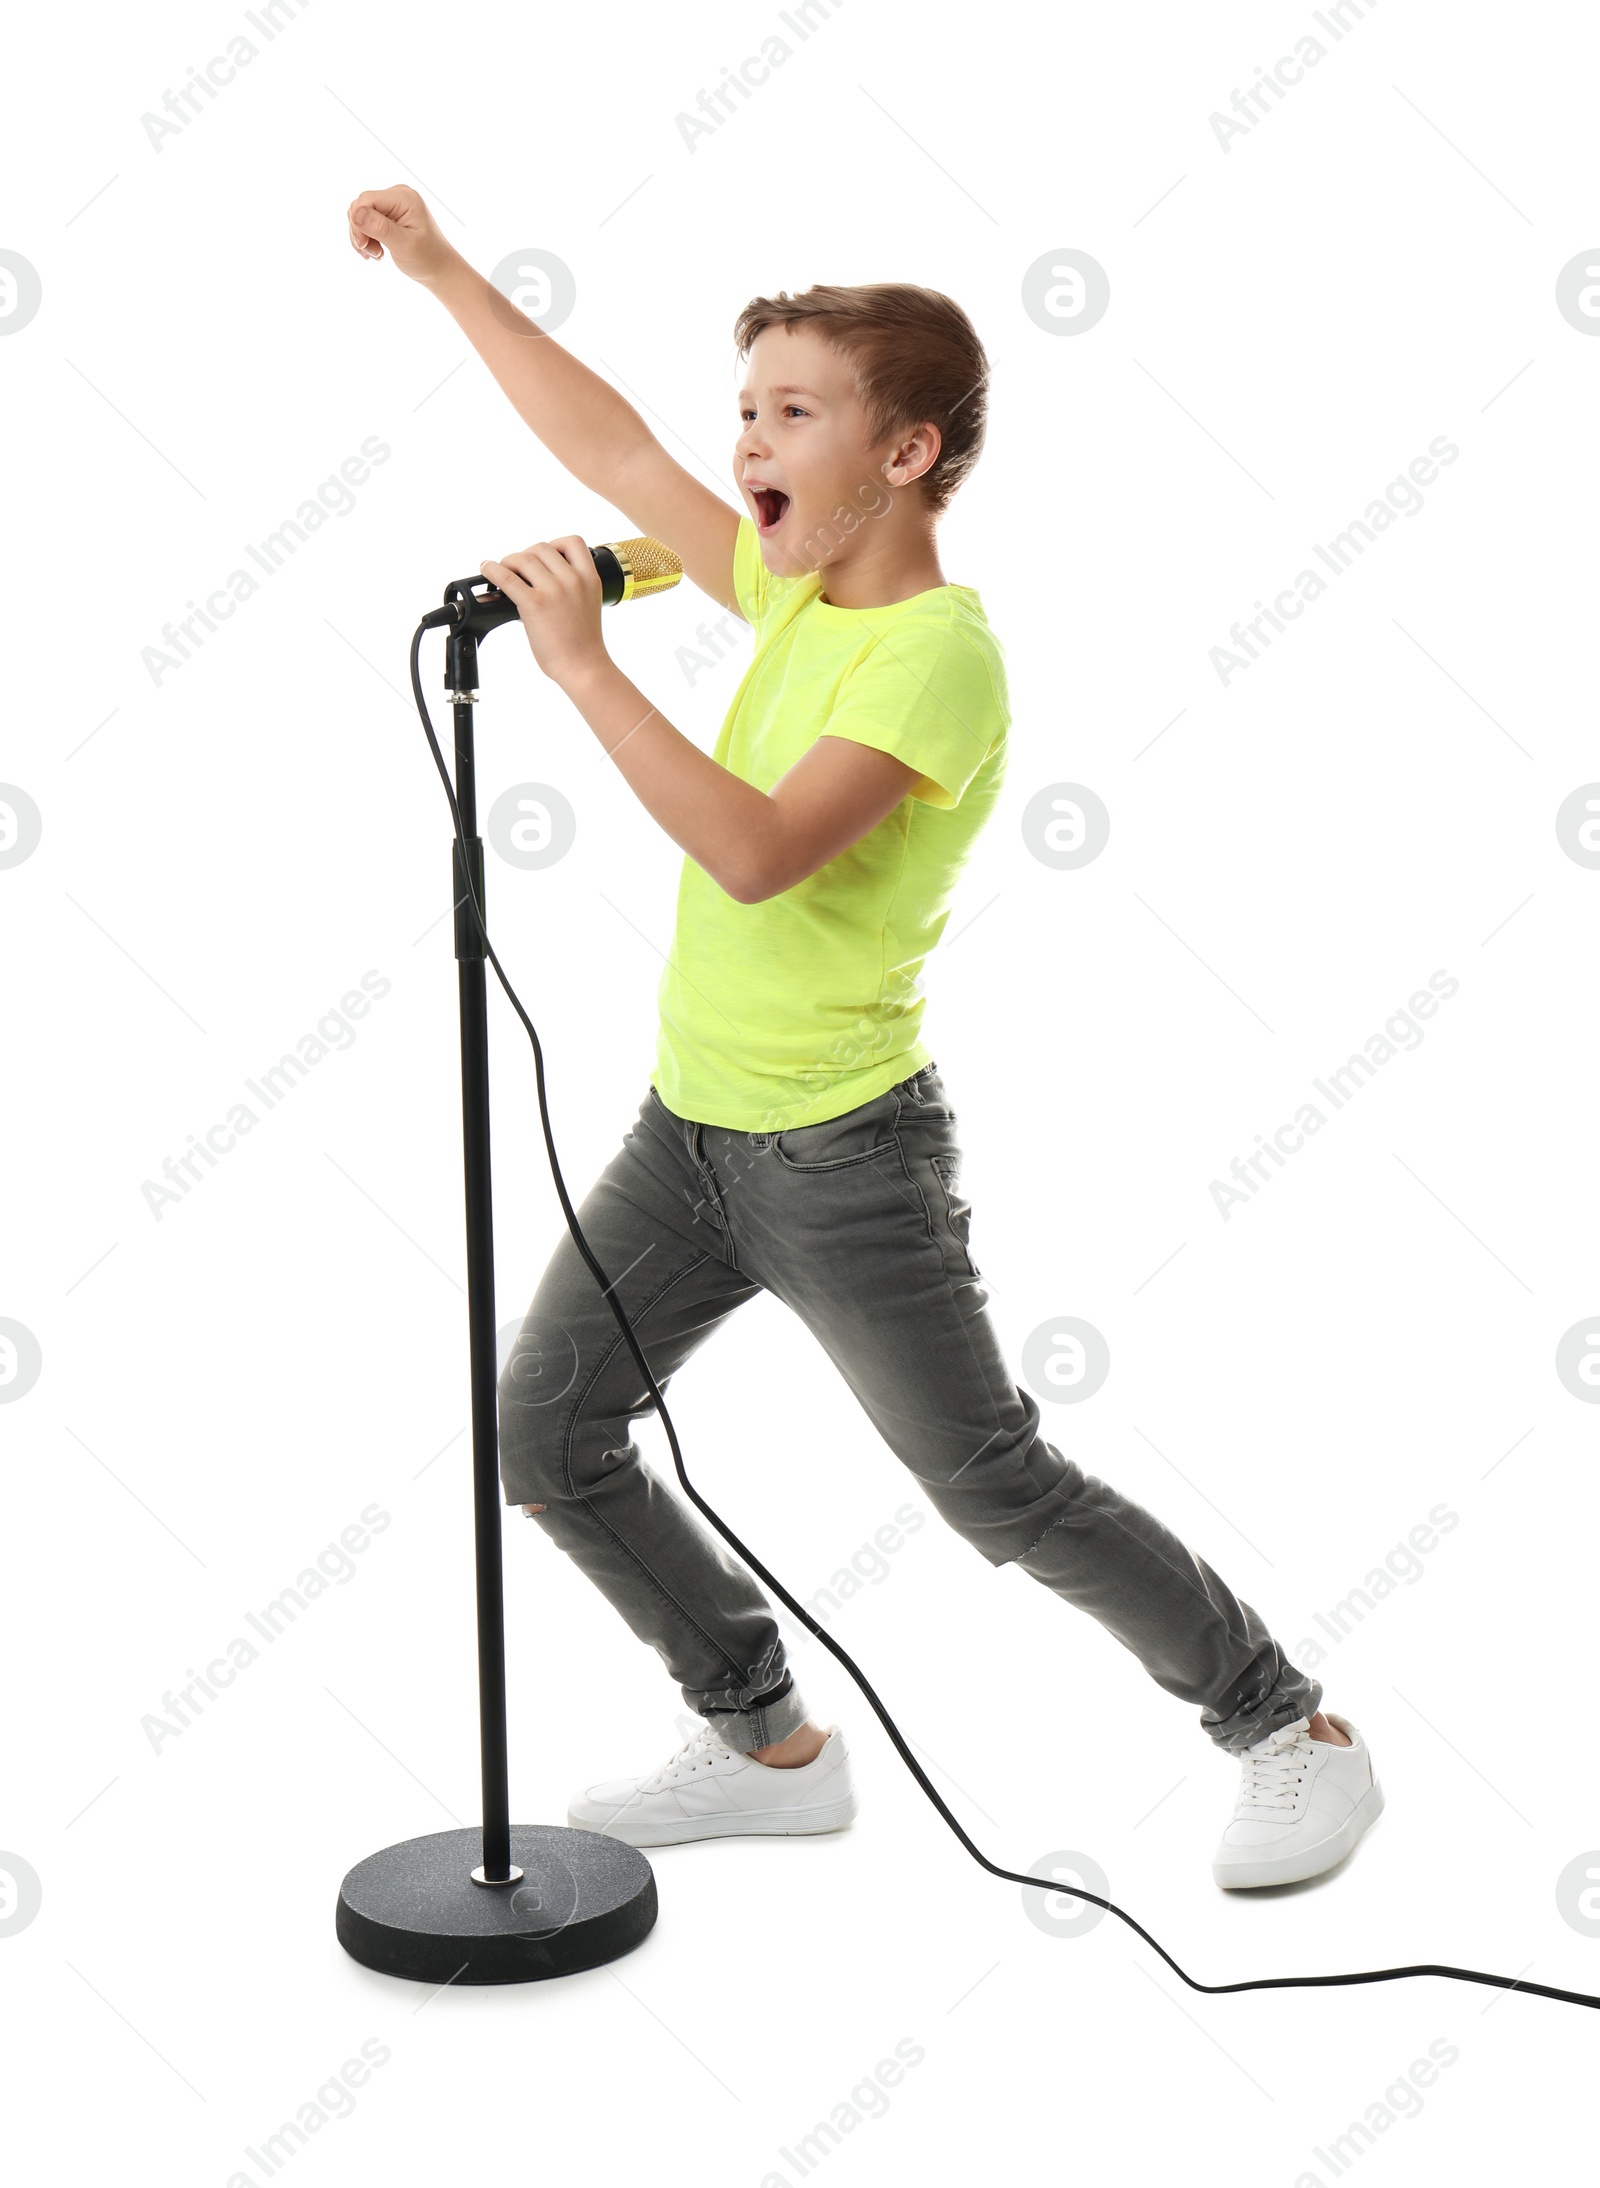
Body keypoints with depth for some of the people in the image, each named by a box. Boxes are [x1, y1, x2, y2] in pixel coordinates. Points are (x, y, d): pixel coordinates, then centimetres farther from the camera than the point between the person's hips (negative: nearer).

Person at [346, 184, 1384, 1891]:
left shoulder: (937, 656, -20)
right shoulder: (797, 587, 5)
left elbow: (758, 853, -33)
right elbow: (616, 453, 13)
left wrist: (584, 665, -29)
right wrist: (442, 273, 15)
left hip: (839, 1153, -8)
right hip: (686, 1122, 8)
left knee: (995, 1485, 1)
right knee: (545, 1439, 9)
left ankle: (1291, 1731, 21)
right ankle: (770, 1745, 25)